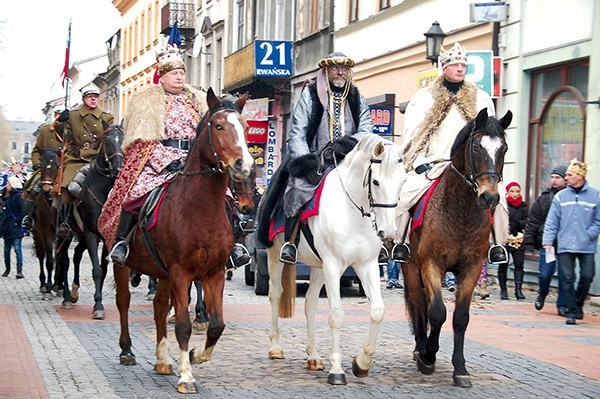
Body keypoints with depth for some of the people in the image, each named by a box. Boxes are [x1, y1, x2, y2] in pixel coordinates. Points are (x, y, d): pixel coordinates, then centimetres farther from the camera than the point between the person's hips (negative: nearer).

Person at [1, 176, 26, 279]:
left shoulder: (18, 196, -12)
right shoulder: (9, 197, 14)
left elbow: (24, 210, -21)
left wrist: (17, 221, -18)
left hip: (15, 228, -9)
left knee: (17, 249, -11)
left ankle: (19, 271, -15)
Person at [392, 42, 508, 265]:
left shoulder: (481, 99, 15)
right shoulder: (423, 98, 10)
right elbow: (411, 136, 5)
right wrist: (419, 163, -7)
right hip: (431, 164, -1)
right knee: (405, 193, -24)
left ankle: (496, 244, -8)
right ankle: (399, 242, -8)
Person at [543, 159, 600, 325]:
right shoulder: (560, 196, 6)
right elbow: (551, 222, 6)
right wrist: (548, 241, -3)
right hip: (565, 246, 1)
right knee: (567, 279, -3)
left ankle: (577, 305, 21)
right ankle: (571, 312, 4)